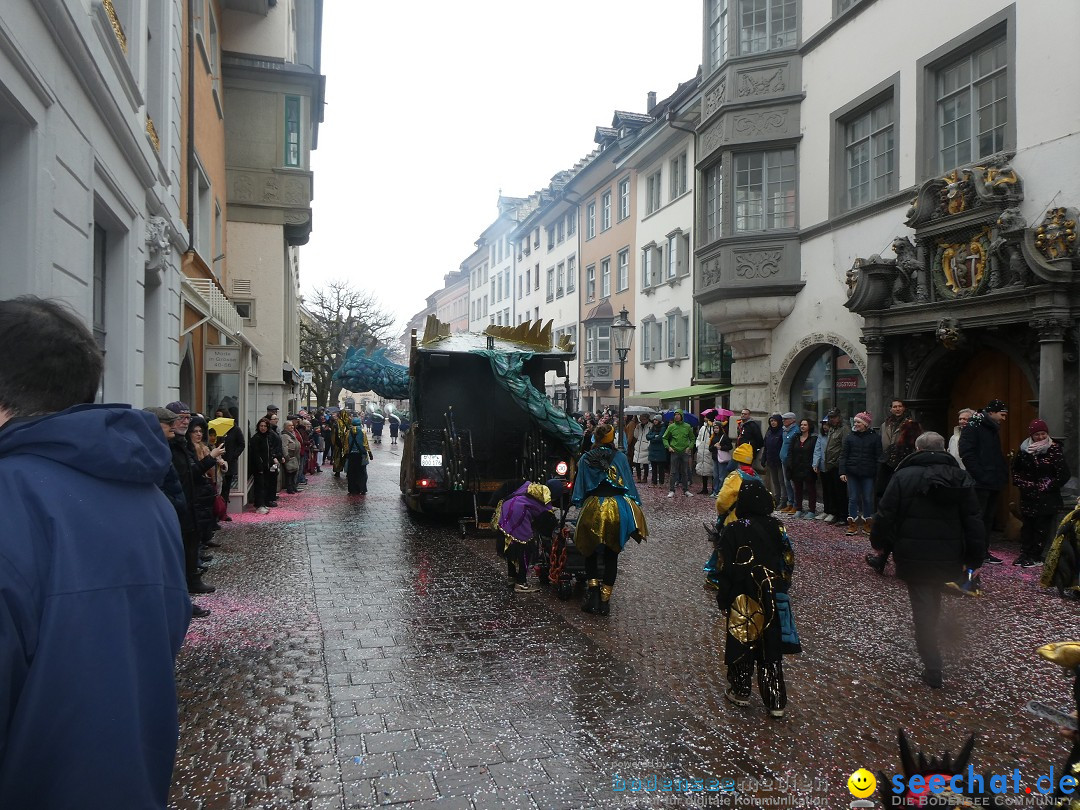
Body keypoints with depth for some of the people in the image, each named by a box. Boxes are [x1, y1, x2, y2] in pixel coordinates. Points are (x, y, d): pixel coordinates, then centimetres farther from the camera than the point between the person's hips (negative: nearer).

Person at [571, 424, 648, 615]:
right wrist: (635, 505, 15)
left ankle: (593, 588, -2)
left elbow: (580, 487, 6)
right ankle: (605, 600, 11)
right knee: (612, 555, 11)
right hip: (618, 508, 1)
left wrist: (579, 506, 16)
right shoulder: (620, 457, 6)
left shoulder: (586, 459, 6)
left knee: (590, 551, 17)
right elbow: (629, 483, 8)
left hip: (593, 507, 0)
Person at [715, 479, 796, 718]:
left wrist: (723, 598, -1)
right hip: (772, 599, 3)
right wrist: (780, 589, 16)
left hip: (743, 601, -3)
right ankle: (776, 702, 14)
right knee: (771, 647, 10)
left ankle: (741, 691, 25)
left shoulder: (733, 531, -14)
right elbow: (788, 562, 3)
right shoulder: (777, 527, -4)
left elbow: (726, 569, -11)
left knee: (742, 644, 12)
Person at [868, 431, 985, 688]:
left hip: (914, 556, -4)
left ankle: (933, 670, 0)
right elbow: (974, 521, 4)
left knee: (923, 608, 2)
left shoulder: (903, 477, -10)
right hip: (949, 558, 4)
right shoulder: (962, 478, 4)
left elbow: (885, 515, -10)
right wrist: (974, 559, 9)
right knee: (934, 602, 23)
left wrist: (879, 543, 6)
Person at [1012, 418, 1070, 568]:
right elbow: (1016, 469, 16)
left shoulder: (1054, 450, -7)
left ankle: (1036, 557, 5)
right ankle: (1025, 554, 14)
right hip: (1028, 496, 4)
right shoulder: (1024, 449, 4)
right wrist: (1022, 484, 3)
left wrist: (1047, 487, -10)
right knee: (1027, 525, 8)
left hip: (1047, 497, -4)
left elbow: (1063, 474, -9)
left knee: (1042, 526, -1)